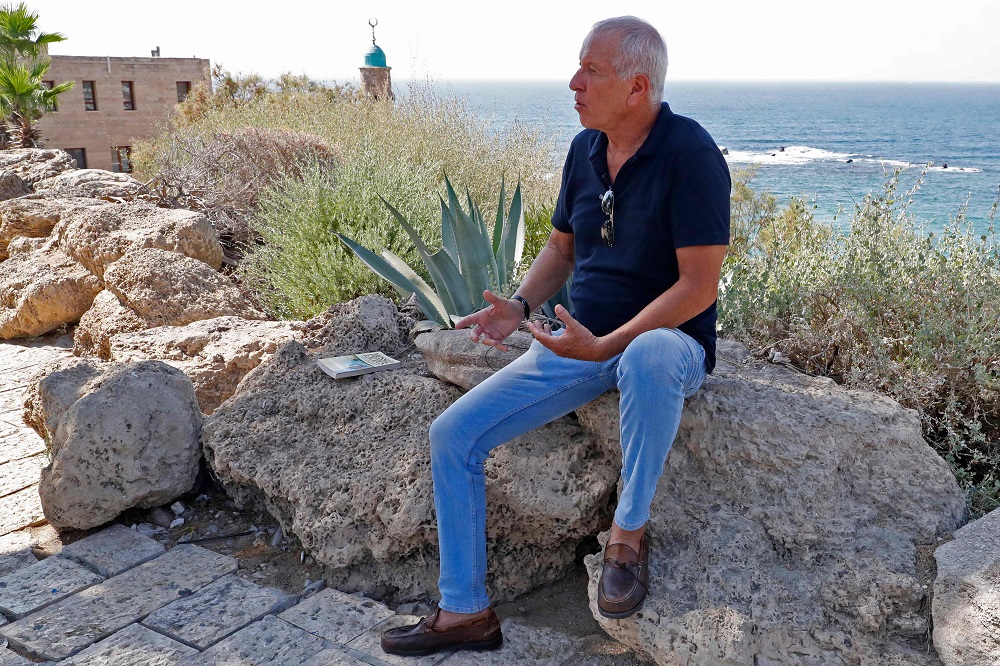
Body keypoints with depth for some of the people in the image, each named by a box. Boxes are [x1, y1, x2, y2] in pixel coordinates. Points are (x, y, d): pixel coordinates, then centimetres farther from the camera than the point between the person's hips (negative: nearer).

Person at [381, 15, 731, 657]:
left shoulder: (689, 153, -17)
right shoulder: (585, 149, 5)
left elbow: (699, 285, -20)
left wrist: (606, 345, -27)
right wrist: (521, 305, -3)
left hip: (667, 340, -6)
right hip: (581, 342, 7)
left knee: (650, 357, -45)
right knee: (453, 435, -4)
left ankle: (629, 532, -18)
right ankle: (464, 613, 8)